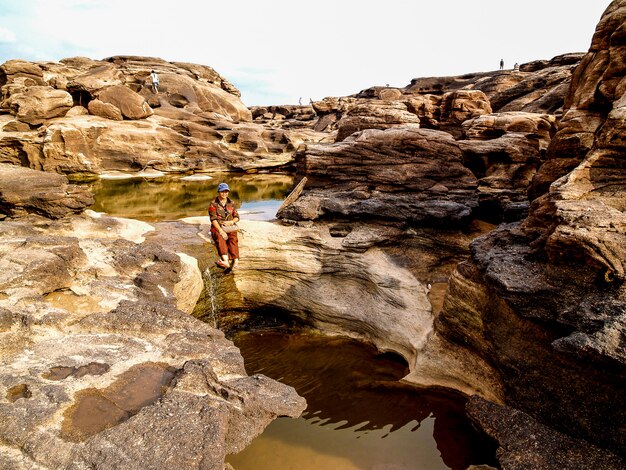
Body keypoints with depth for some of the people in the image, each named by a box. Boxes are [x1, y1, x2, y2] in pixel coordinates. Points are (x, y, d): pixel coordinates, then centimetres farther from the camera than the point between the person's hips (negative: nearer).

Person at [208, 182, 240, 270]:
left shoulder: (231, 203, 13)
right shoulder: (213, 204, 2)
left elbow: (237, 217, 15)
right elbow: (213, 219, -8)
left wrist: (231, 222, -8)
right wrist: (220, 231, -21)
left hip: (230, 227, 2)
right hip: (217, 228, -2)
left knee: (233, 239, -30)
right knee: (220, 239, -34)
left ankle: (236, 261, -47)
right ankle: (226, 261, -55)